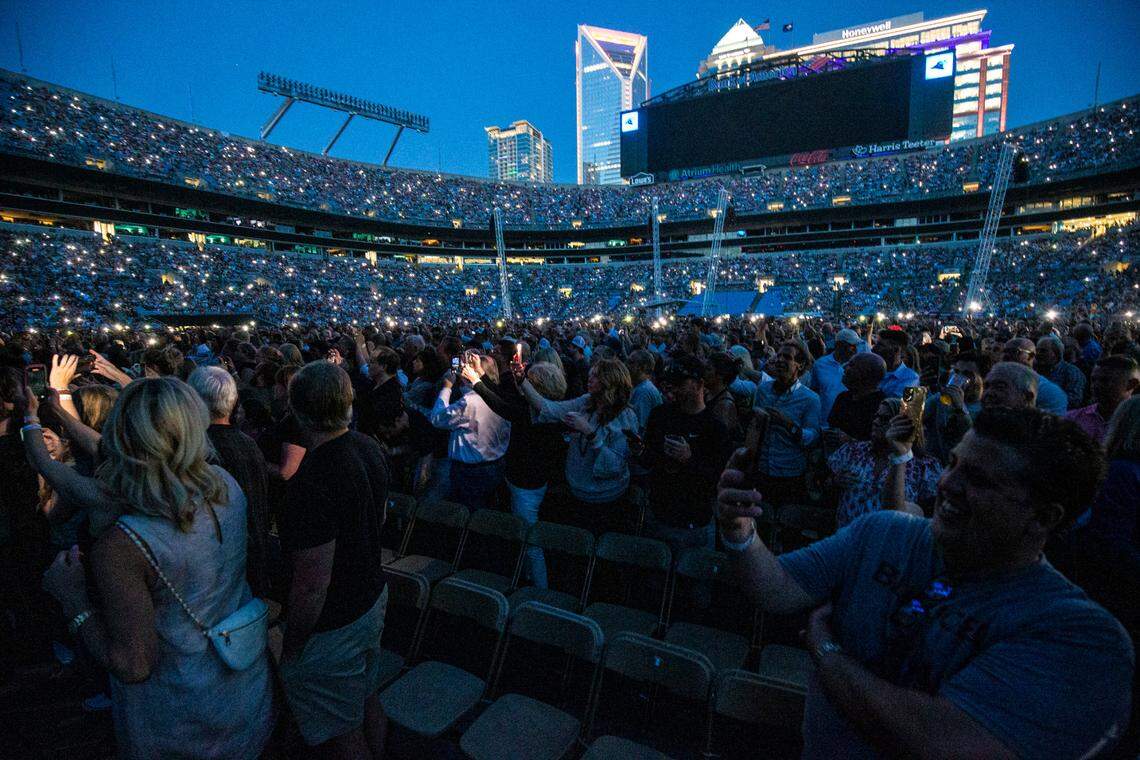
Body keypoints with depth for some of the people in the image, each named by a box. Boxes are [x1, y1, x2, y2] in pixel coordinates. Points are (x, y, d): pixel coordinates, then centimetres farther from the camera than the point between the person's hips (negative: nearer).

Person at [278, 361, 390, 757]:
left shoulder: (310, 480, -32)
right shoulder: (370, 448, -6)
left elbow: (313, 584, -27)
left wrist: (291, 646, -12)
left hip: (331, 627, -8)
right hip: (373, 599, 8)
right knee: (368, 700, 29)